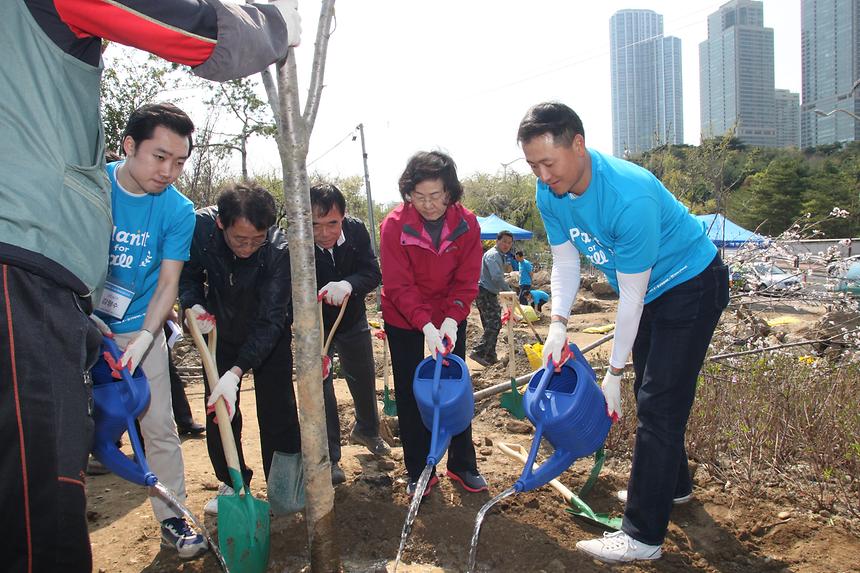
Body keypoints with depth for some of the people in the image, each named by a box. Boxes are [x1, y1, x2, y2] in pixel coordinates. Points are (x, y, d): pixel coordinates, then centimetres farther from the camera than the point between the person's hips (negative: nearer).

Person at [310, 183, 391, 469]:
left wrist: (349, 284, -47)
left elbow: (373, 272, -24)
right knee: (319, 387, -4)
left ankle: (366, 430, 48)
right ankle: (328, 457, 17)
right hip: (314, 326, -4)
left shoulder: (356, 230, -20)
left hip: (353, 320, 4)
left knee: (365, 381, 19)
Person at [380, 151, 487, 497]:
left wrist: (451, 319, -26)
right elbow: (399, 286, -21)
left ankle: (462, 465, 26)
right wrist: (426, 325, -33)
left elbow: (467, 282, -11)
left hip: (450, 321, 2)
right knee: (411, 397, 6)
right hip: (404, 322, -1)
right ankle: (419, 472, 21)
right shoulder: (394, 226, -21)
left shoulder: (467, 224, -14)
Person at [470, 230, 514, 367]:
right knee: (494, 324, -15)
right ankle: (479, 353, -18)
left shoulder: (500, 256, 20)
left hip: (489, 294, 11)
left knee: (491, 325, 12)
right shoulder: (493, 255, -15)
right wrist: (509, 292, -20)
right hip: (485, 293, -11)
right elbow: (496, 277, -26)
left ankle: (490, 357, 18)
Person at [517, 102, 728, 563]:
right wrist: (558, 325, -19)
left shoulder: (630, 196, -36)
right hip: (648, 291, 9)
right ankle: (672, 484, 41)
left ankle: (643, 536, -3)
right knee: (650, 393, 19)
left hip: (691, 284, -8)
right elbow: (565, 262, -4)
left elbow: (632, 296, -29)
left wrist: (613, 372, -22)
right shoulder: (549, 192, -13)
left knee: (659, 404, -11)